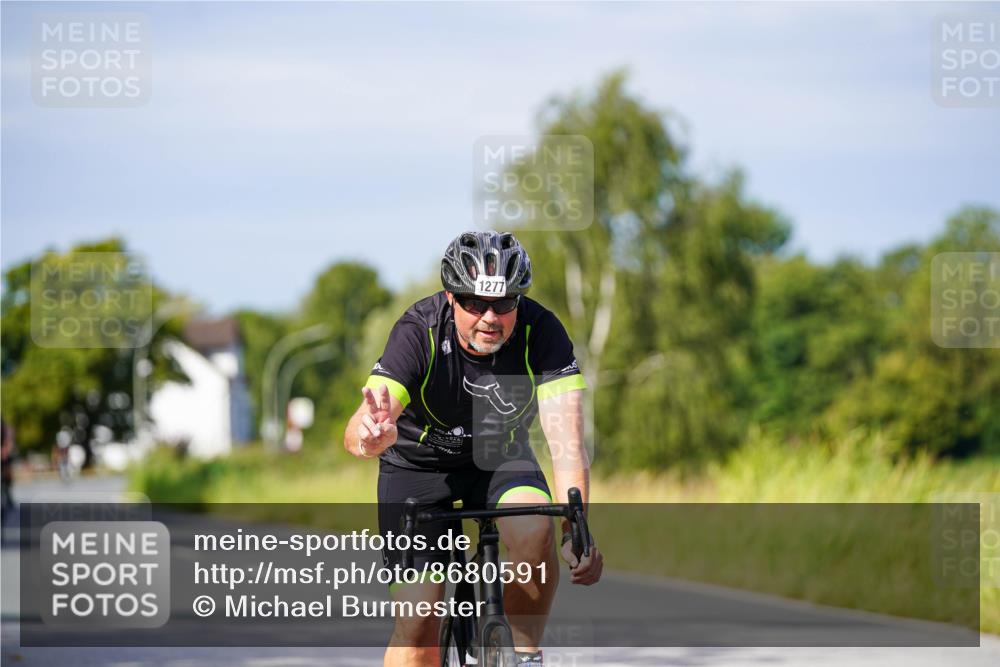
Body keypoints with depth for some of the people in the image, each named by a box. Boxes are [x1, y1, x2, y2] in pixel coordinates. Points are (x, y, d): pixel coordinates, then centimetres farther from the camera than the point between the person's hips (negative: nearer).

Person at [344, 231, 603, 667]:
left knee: (534, 529, -32)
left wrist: (575, 530, -49)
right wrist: (372, 437, -67)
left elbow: (566, 439, -34)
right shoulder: (419, 332, -30)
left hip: (500, 457, 1)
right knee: (418, 622, -13)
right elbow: (356, 434, -41)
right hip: (417, 464, -1)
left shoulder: (541, 332, -26)